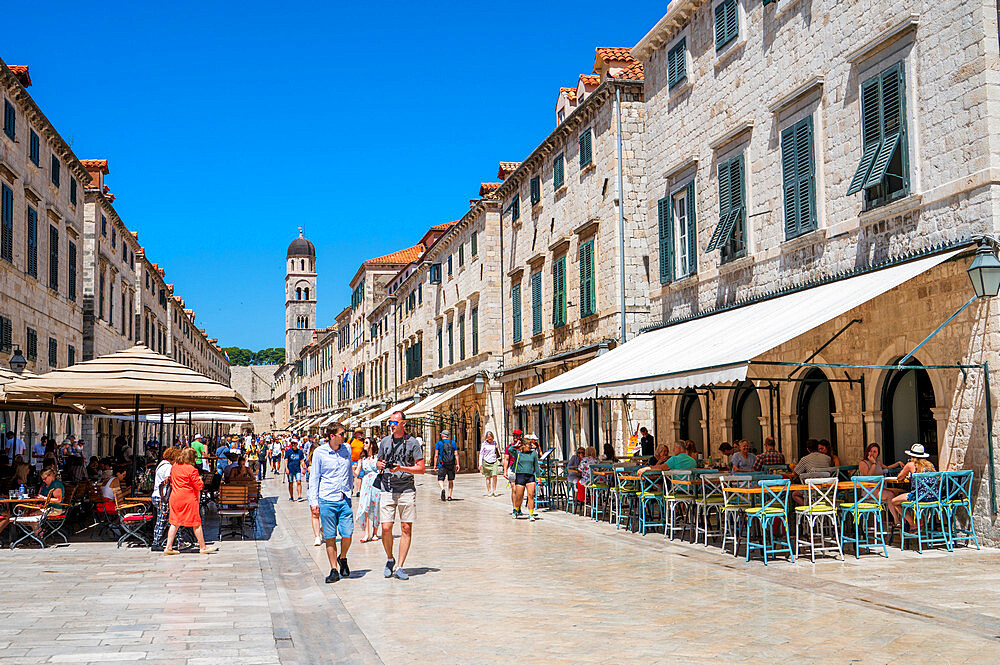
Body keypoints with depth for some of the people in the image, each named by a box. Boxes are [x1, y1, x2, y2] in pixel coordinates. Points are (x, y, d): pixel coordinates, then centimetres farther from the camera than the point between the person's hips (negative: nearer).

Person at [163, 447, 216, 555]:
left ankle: (168, 547, 7)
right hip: (188, 499, -6)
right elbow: (199, 486, -12)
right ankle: (203, 547, 9)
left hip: (175, 497, 6)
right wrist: (200, 479, 6)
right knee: (196, 523, 3)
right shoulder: (191, 469, -15)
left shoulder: (174, 466, 7)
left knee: (174, 523, 11)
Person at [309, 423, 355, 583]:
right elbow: (314, 478, 1)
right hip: (327, 500, -2)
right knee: (330, 537, -1)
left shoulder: (347, 449, 8)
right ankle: (334, 570, 9)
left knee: (347, 534, -6)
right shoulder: (319, 452, -3)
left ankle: (342, 558, 22)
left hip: (345, 499, 3)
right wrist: (313, 502, -3)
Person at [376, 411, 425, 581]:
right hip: (387, 489, 2)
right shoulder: (384, 442, 10)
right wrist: (380, 465, -2)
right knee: (386, 528, -6)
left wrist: (401, 468, -15)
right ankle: (390, 559, 18)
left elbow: (421, 468, -2)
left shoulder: (412, 443, 0)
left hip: (406, 489, -2)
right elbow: (378, 463, 22)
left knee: (406, 528, -2)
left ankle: (399, 567, 5)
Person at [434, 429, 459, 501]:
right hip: (451, 465, 2)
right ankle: (449, 496, 10)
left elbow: (436, 455, -3)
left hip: (442, 465, -2)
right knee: (451, 480, 13)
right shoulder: (453, 443, 8)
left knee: (440, 479, 1)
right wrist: (457, 464, 2)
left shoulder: (439, 443, 1)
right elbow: (456, 454, 1)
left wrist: (435, 465, 2)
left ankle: (442, 489, -29)